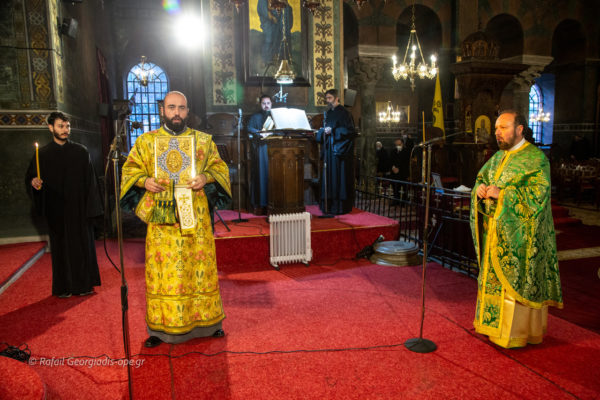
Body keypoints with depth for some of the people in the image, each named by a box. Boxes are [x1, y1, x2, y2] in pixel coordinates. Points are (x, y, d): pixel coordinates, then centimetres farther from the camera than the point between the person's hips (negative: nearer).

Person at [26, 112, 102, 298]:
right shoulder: (43, 154, 3)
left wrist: (91, 207, -5)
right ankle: (63, 287, 17)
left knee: (82, 244, 5)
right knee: (61, 246, 7)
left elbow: (90, 180, 1)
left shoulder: (81, 151, 2)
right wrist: (34, 181, -23)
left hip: (79, 208, 0)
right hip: (56, 211, 0)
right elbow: (31, 175, 2)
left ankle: (84, 284, 17)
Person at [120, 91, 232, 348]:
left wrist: (206, 177, -12)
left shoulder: (204, 141, 9)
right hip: (161, 219, 0)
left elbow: (219, 167, 9)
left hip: (195, 218, 0)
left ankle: (206, 321, 20)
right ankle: (161, 327, 14)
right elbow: (130, 170, 9)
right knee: (162, 271, 1)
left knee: (200, 267, 5)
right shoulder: (146, 141, 9)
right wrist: (144, 181, -11)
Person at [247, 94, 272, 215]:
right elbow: (250, 129, -1)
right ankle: (260, 205, -9)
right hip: (260, 149, -2)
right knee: (261, 174, -8)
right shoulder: (255, 117, 16)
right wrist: (260, 133, -19)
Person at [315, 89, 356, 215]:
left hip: (339, 151, -8)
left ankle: (340, 206, -2)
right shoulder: (328, 113, 17)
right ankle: (329, 206, 13)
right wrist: (322, 131, 2)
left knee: (339, 177, -7)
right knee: (329, 178, 8)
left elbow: (349, 130, -13)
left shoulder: (343, 113, -6)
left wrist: (332, 131, -18)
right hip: (329, 150, 8)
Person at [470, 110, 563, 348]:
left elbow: (539, 194, -18)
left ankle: (517, 332, 13)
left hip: (519, 236, -7)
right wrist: (479, 189, -7)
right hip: (495, 231, 7)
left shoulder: (536, 158, -9)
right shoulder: (498, 158, 13)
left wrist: (502, 194, -23)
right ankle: (495, 324, 27)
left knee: (516, 281, -1)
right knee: (493, 277, 13)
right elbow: (481, 179, 17)